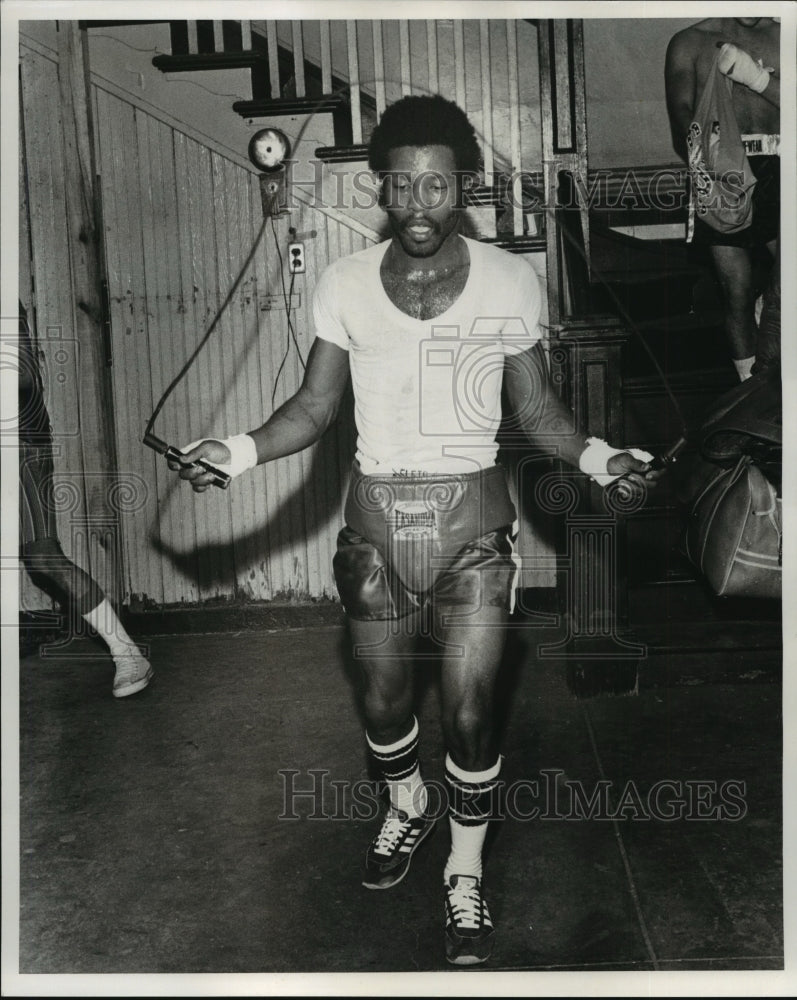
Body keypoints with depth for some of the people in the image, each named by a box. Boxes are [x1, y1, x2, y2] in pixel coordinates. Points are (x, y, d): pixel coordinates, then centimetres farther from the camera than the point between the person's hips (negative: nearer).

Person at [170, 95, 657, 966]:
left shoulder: (510, 282, -4)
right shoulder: (343, 285, -2)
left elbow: (535, 409, 1)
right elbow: (315, 406, 1)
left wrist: (595, 456, -17)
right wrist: (237, 452, -15)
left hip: (472, 514, -1)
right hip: (376, 512, 2)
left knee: (469, 712, -1)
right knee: (383, 700, 15)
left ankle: (466, 874, 24)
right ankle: (407, 807, 48)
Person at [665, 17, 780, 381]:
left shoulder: (781, 36, 15)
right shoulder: (690, 42, 12)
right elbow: (681, 114, -1)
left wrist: (757, 77, -14)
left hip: (775, 170, 1)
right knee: (737, 293, 0)